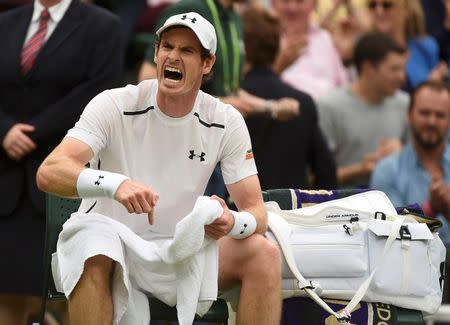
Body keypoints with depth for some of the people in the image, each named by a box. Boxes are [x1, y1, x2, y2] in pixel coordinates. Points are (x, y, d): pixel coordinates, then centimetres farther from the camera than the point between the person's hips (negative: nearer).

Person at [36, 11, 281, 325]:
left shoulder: (226, 122, -1)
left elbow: (256, 211, -4)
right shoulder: (114, 105, -11)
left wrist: (232, 223, -31)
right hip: (110, 246, -3)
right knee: (93, 253, -38)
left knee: (264, 252, -20)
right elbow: (48, 172, -24)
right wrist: (115, 184, -45)